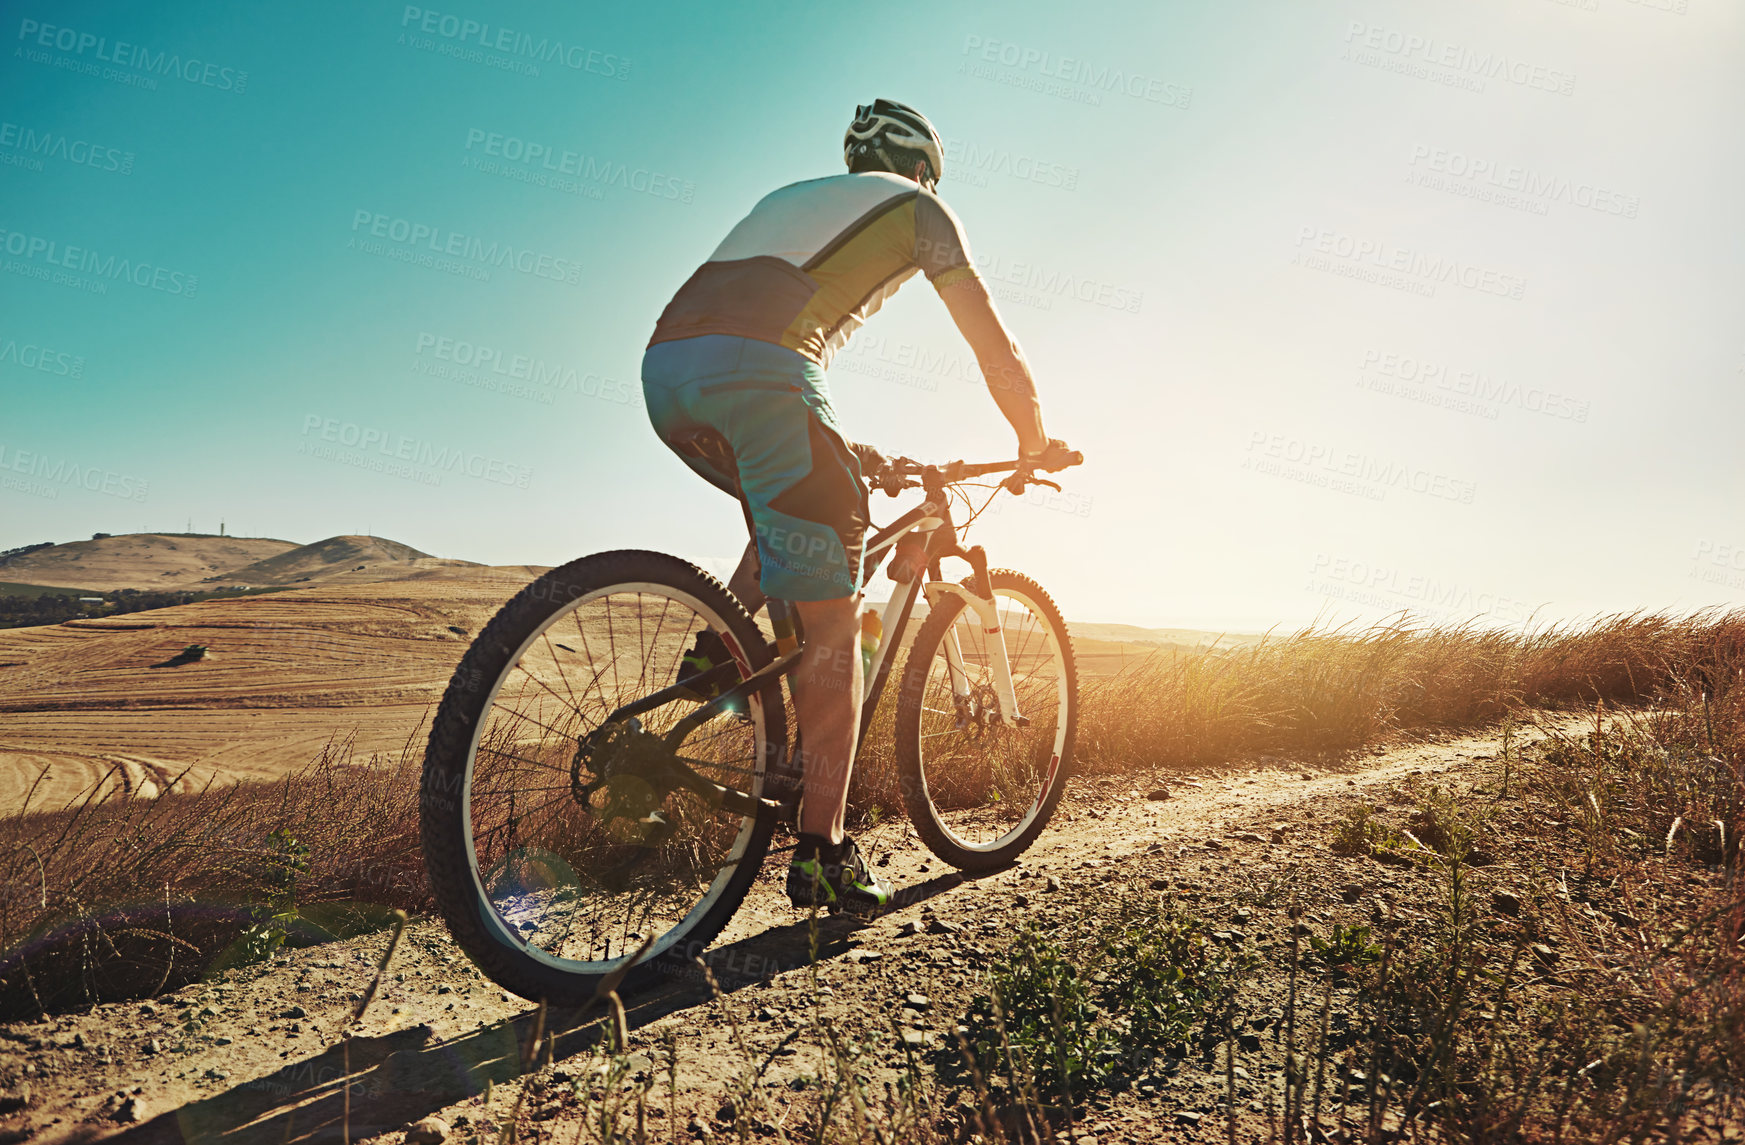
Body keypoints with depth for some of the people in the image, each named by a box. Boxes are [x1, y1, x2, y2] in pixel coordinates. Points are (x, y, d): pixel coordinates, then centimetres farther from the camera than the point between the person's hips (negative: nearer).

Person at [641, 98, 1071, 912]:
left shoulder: (792, 196, 39)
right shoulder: (917, 206, 22)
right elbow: (992, 341, 19)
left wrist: (841, 453, 48)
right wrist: (1034, 443, 34)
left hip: (663, 367, 7)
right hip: (756, 369, -7)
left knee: (801, 506, 31)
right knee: (828, 617, -2)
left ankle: (721, 642, 13)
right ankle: (822, 850, -1)